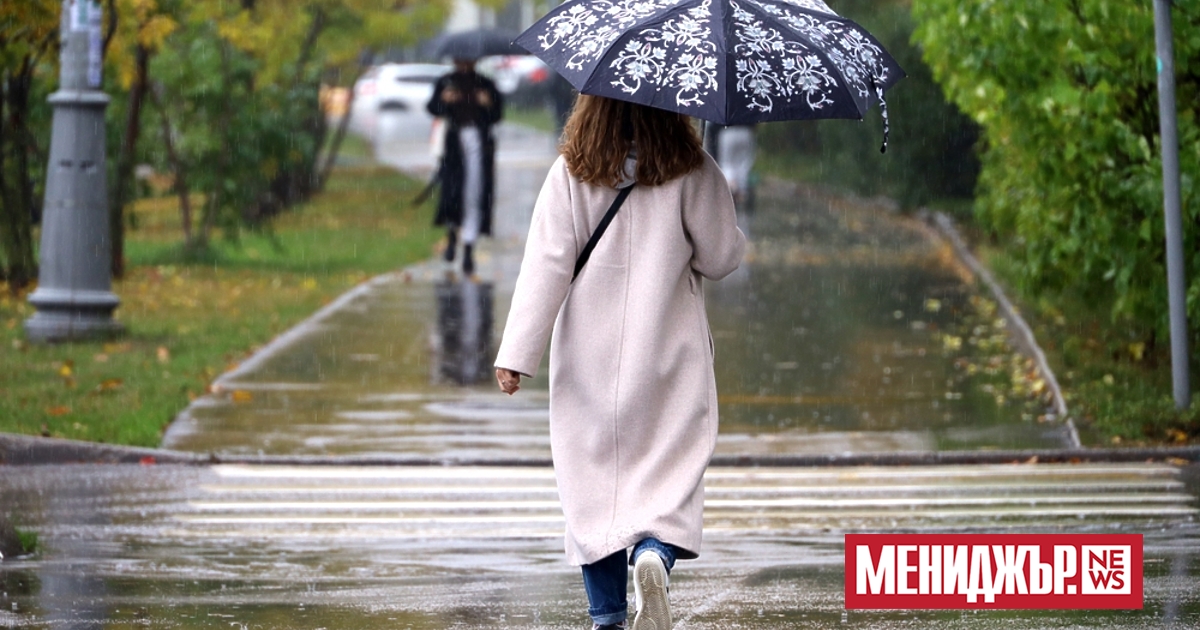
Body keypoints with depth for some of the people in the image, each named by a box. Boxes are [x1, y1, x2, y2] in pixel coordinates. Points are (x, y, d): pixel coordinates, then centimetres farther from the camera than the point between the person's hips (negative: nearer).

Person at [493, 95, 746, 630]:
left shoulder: (569, 174, -3)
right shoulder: (691, 171, -6)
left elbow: (545, 265, -7)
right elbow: (721, 258, -1)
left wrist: (517, 353, -7)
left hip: (588, 356, 1)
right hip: (669, 355, -1)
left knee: (592, 472, 9)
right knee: (671, 470, 3)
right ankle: (654, 553, -28)